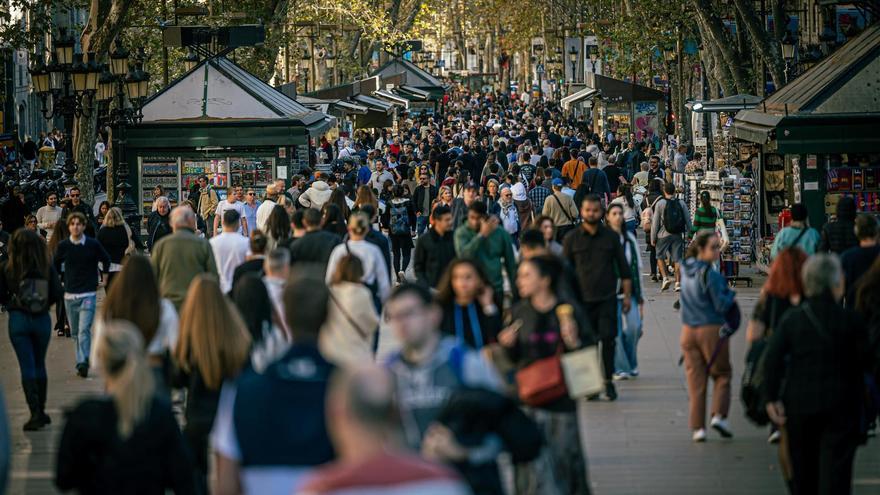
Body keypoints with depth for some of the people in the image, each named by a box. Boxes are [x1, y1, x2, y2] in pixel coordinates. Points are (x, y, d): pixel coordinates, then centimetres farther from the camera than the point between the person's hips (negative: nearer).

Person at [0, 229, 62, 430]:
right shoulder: (47, 267, -7)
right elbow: (57, 294, -6)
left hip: (18, 319, -2)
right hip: (42, 319, 2)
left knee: (27, 366, 1)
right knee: (40, 364, 17)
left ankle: (35, 412, -8)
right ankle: (41, 411, 24)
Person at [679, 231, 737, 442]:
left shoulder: (686, 270, 5)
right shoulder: (710, 274, -16)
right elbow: (721, 305, -15)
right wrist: (731, 295, 4)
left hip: (688, 330, 6)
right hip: (712, 330, -6)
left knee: (695, 379, 7)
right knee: (722, 375, 10)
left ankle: (697, 427, 4)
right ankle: (719, 415, -6)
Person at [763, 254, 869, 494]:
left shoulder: (792, 319, -2)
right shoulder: (852, 321, -8)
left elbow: (772, 358, -10)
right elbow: (861, 364, -3)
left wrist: (772, 398, -5)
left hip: (799, 404, 3)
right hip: (840, 405, -3)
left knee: (803, 470, 17)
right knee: (835, 468, -5)